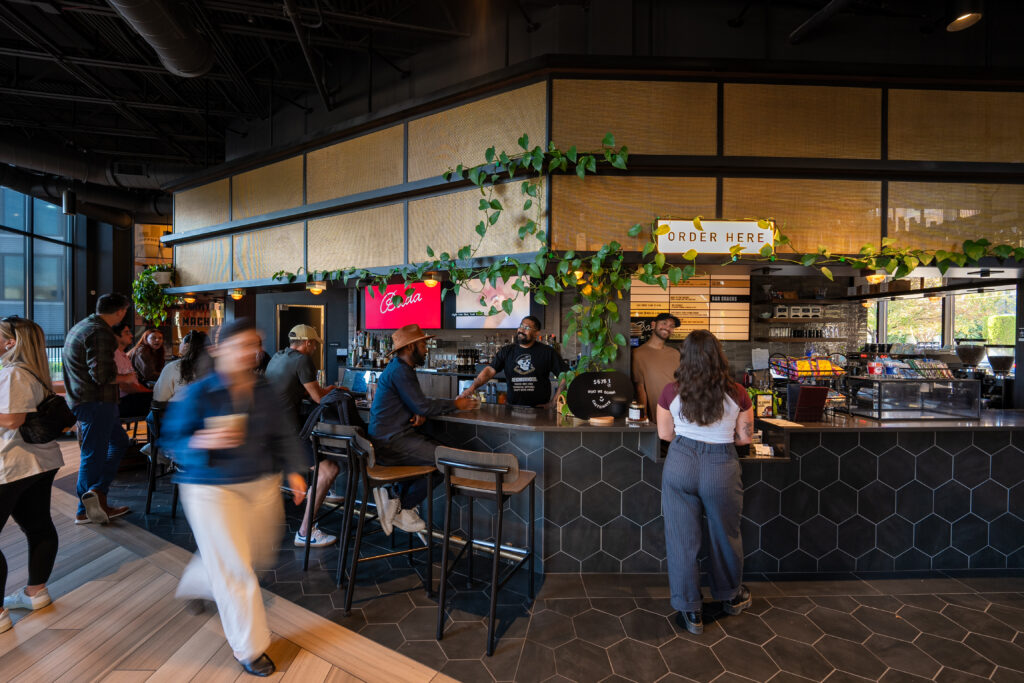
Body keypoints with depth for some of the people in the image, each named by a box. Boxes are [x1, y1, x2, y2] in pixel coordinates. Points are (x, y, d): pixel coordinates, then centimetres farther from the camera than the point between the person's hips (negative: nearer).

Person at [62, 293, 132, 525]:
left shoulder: (80, 327, 16)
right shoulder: (100, 333, -18)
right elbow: (102, 375, -25)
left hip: (81, 399, 11)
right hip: (96, 402, -11)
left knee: (119, 442, 17)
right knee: (94, 455, -2)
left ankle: (97, 500, 15)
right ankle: (85, 512, 7)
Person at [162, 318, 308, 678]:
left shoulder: (264, 390, -1)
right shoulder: (198, 393, -13)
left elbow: (283, 434, 7)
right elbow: (172, 439, -7)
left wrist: (293, 470, 2)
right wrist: (202, 442, -28)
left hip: (261, 485, 5)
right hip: (212, 489, -5)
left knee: (259, 554, 20)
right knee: (234, 569, 2)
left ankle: (198, 580, 51)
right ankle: (250, 648, 23)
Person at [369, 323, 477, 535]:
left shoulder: (403, 369, 16)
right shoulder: (399, 371, -16)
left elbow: (416, 404, 18)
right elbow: (421, 406, -20)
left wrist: (421, 413, -6)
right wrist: (455, 404, -8)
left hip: (398, 435, 10)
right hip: (390, 441, -10)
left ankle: (398, 500, 8)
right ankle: (401, 508, 1)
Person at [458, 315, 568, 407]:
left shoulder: (547, 352, 3)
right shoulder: (506, 351, 10)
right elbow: (490, 370, 1)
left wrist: (553, 403, -4)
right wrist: (473, 387, -16)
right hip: (513, 410, 2)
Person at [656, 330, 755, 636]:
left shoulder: (672, 392, -8)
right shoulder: (736, 394, -8)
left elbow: (664, 433, 1)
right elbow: (745, 438, 1)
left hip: (680, 464, 0)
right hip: (721, 468, 1)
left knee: (682, 539, 11)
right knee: (725, 535, 23)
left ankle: (690, 611, 23)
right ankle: (730, 596, 46)